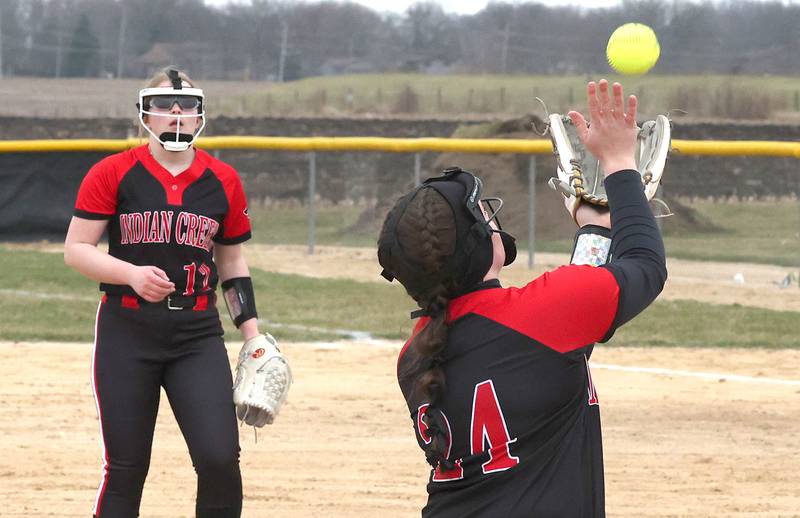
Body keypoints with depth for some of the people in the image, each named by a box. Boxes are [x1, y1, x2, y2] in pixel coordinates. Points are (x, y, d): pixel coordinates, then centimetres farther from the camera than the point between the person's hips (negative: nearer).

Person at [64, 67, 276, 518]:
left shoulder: (223, 181, 7)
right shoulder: (113, 173, -1)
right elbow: (76, 249, -2)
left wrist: (252, 334, 10)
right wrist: (133, 274, -18)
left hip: (198, 334, 2)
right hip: (126, 332, -2)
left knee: (220, 459, -12)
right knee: (126, 468, 1)